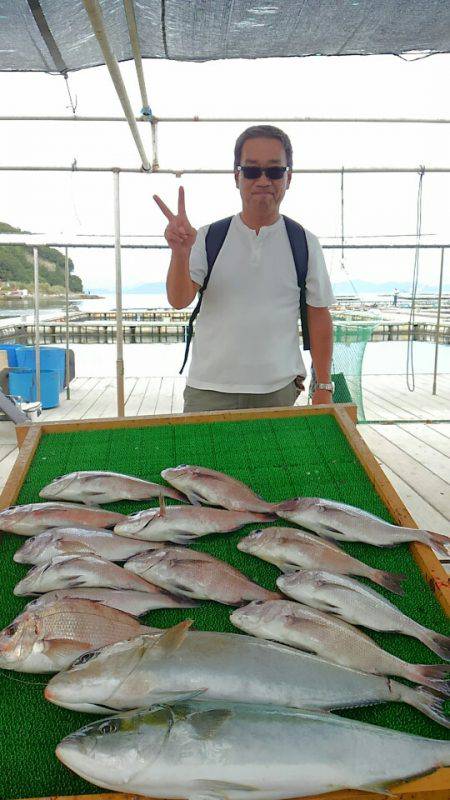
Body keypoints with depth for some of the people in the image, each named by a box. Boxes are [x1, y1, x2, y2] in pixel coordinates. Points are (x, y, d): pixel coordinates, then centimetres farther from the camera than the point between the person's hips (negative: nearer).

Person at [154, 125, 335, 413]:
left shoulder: (305, 244, 3)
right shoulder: (208, 238, 3)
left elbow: (319, 316, 6)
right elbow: (179, 301, -7)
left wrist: (324, 387, 3)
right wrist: (180, 252, -26)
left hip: (279, 392, 0)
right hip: (209, 391, 0)